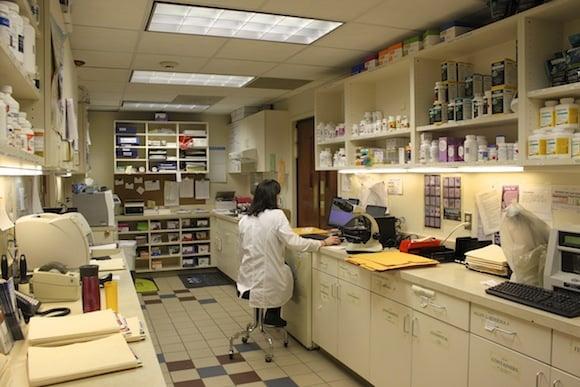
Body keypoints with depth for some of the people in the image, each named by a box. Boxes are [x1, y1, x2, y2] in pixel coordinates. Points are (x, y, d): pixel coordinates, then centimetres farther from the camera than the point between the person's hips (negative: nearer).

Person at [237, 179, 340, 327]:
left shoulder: (244, 220, 1)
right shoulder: (276, 215, -15)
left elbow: (245, 249, 9)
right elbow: (294, 242, -18)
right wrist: (323, 243, -8)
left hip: (246, 282, 5)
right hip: (268, 285, -5)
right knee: (286, 270, 28)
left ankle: (272, 317, 35)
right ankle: (273, 316, 30)